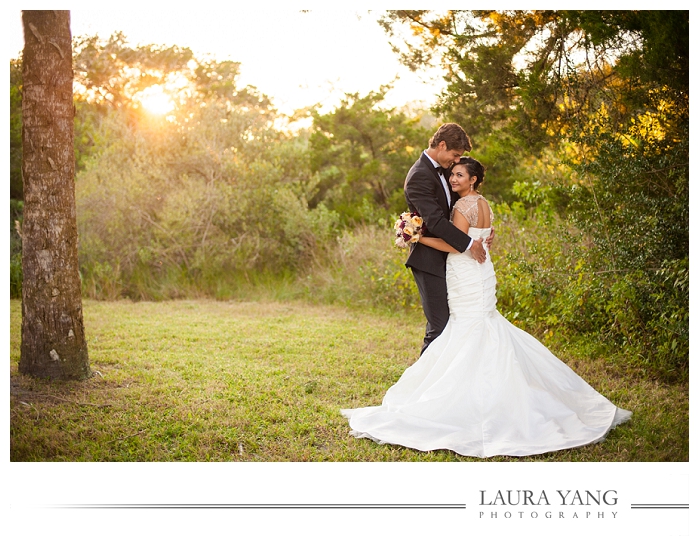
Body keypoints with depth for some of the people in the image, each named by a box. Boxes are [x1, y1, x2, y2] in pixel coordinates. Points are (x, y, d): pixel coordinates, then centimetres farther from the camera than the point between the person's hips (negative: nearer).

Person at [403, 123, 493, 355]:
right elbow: (434, 221, -26)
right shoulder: (419, 176, -19)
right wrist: (469, 243, -23)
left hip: (445, 257, 10)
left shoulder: (443, 169, 12)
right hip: (429, 260, -10)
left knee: (445, 321, 15)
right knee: (439, 325, -7)